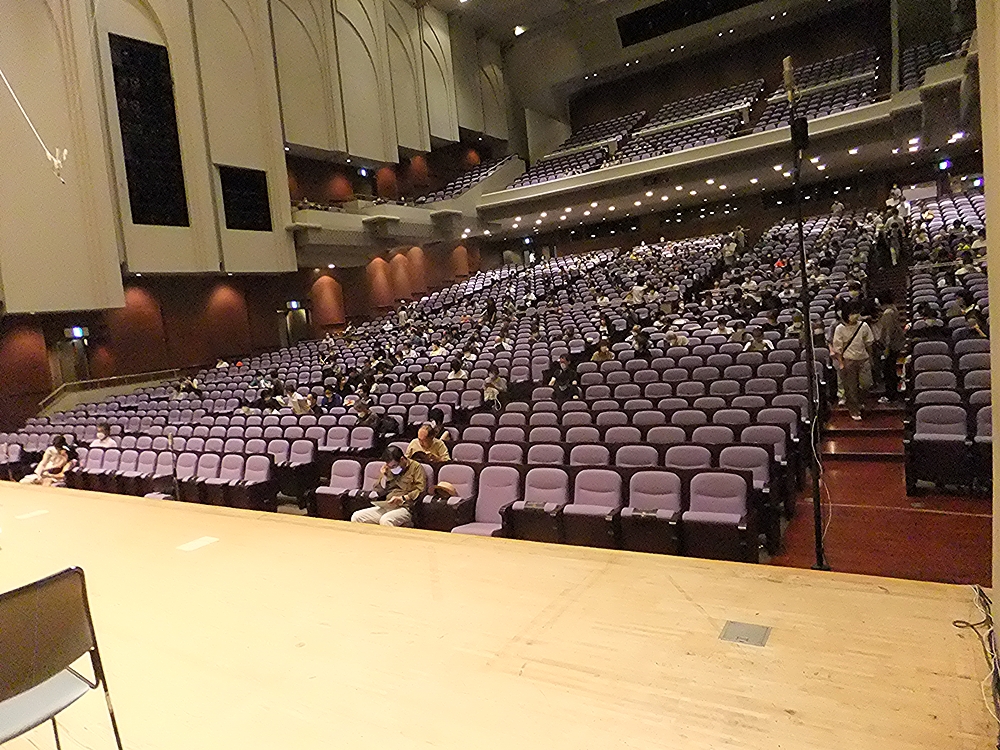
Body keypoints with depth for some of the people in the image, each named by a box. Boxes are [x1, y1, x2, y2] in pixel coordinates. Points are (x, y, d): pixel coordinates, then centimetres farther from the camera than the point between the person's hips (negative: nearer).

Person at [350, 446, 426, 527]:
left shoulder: (416, 467, 1)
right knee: (356, 517, -12)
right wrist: (383, 477, 5)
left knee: (385, 520, -37)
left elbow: (420, 491, -10)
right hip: (385, 507, 6)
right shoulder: (388, 469, 19)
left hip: (405, 508, -6)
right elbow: (377, 492, 21)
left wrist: (403, 498, -19)